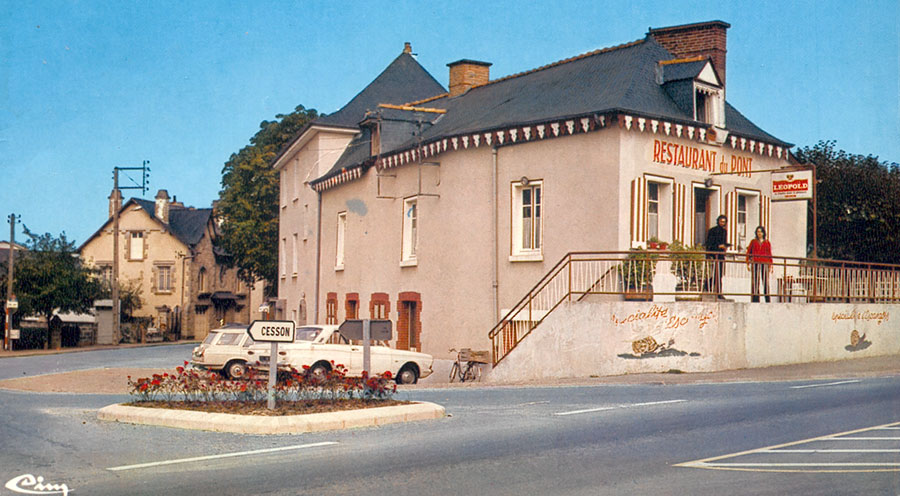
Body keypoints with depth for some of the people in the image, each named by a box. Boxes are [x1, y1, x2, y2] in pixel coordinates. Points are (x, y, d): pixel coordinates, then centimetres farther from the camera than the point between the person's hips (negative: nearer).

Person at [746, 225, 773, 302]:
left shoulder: (767, 243, 13)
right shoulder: (753, 242, 12)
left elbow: (769, 255, 12)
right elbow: (748, 253, 11)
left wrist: (770, 265, 5)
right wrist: (748, 263, 3)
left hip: (765, 264, 0)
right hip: (755, 263, 0)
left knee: (765, 281, -5)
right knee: (755, 281, -5)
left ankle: (767, 299, -2)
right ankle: (755, 298, -3)